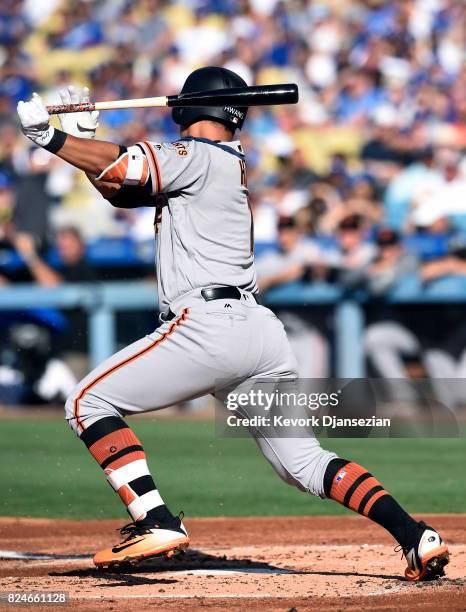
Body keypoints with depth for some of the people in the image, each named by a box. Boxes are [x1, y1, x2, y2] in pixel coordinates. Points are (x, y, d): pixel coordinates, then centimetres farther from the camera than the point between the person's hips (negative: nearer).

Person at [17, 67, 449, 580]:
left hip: (207, 324, -9)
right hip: (262, 332, 9)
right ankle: (417, 537, -7)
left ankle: (157, 523, -13)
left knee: (88, 403, 0)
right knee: (305, 462, 9)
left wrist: (51, 137, -4)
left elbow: (121, 168, -11)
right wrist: (82, 137, 18)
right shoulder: (233, 166, 26)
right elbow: (121, 187, 27)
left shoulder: (199, 157, 1)